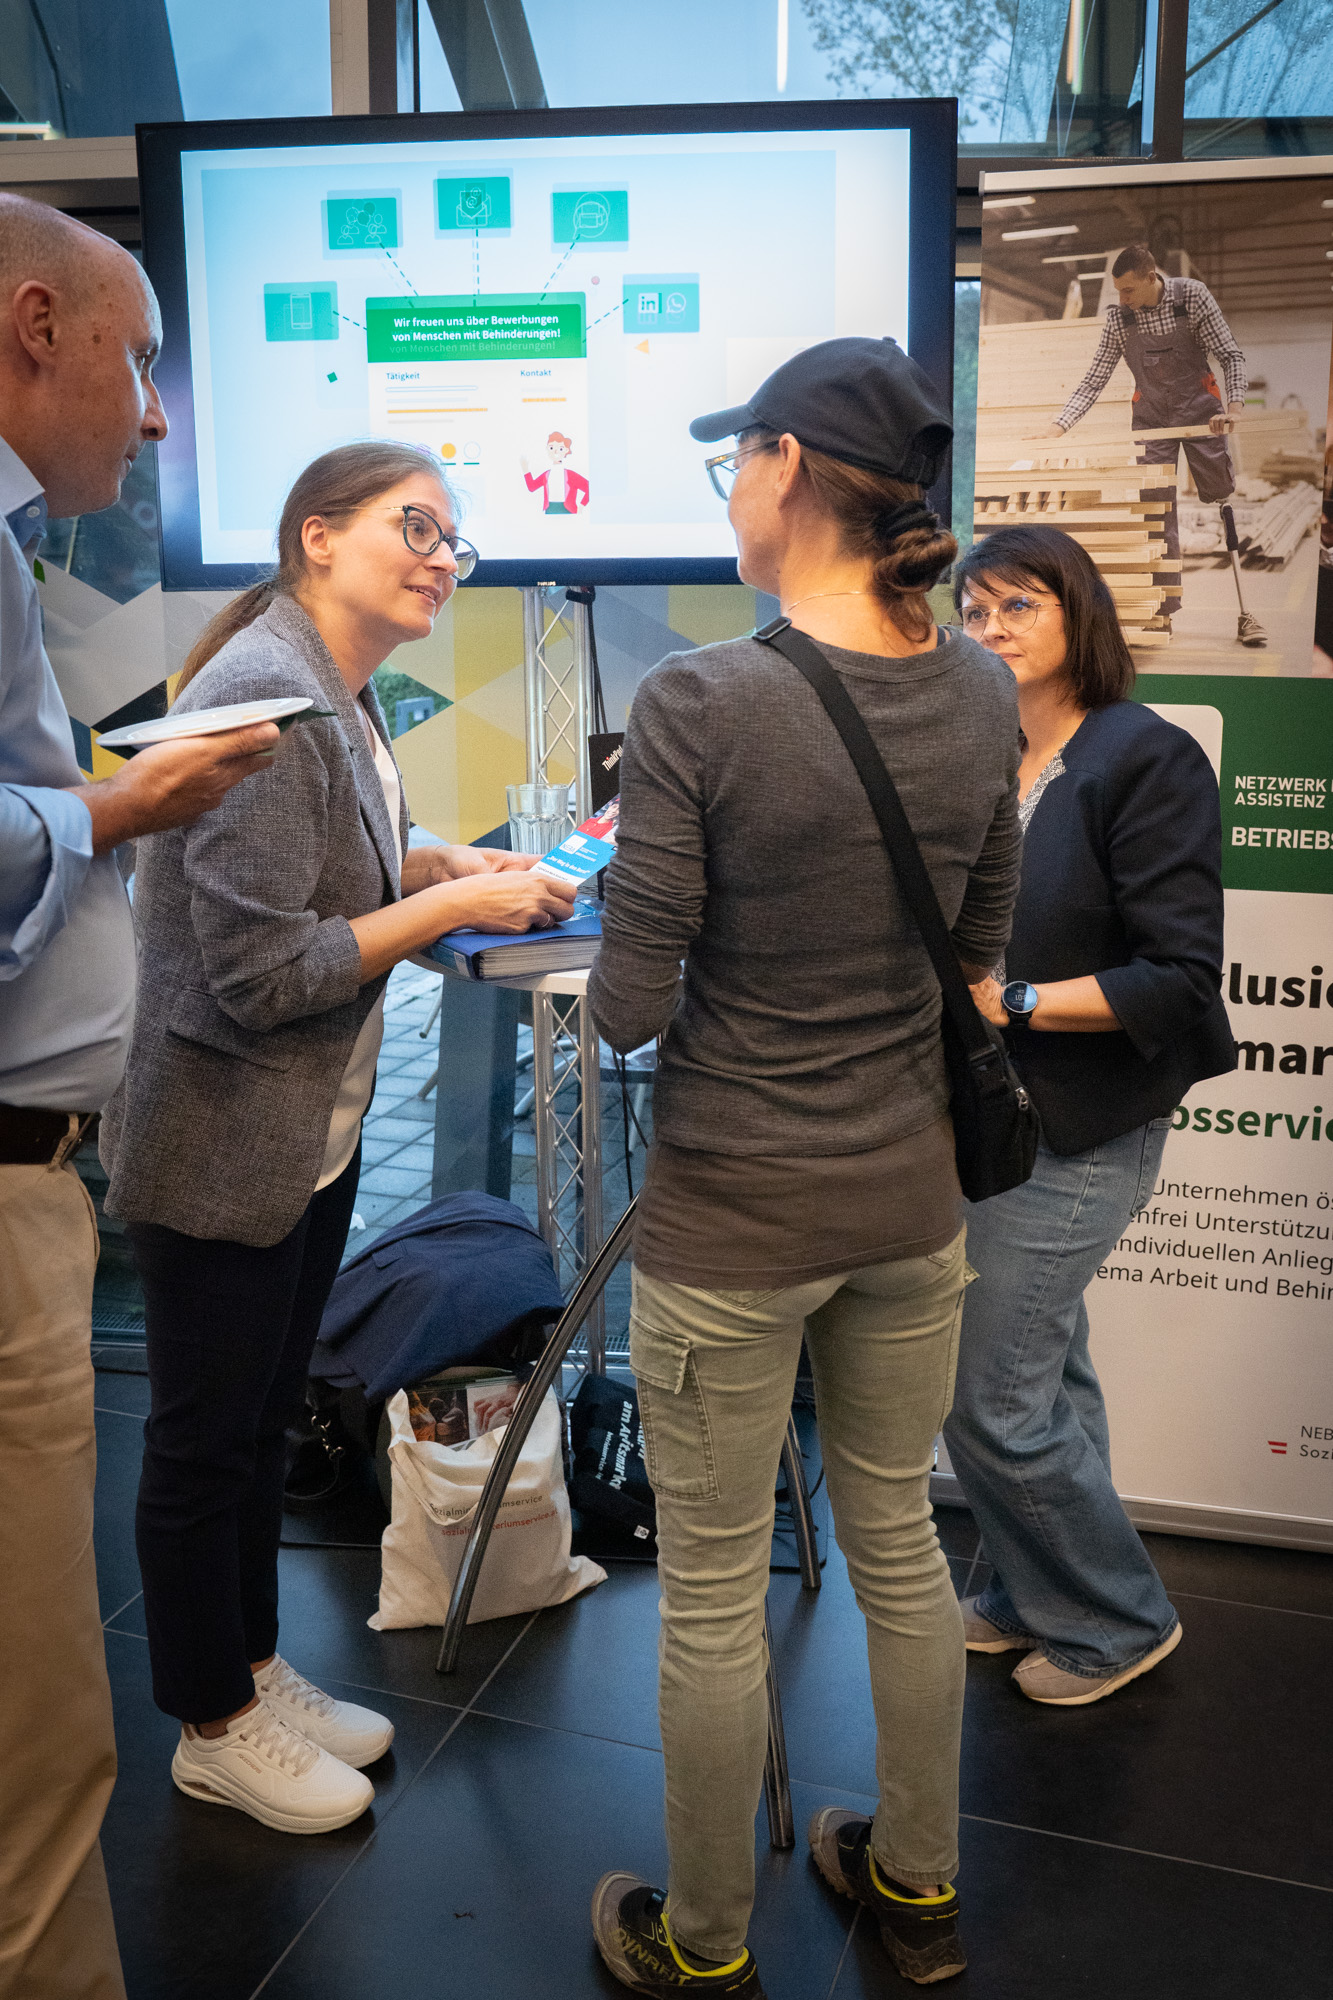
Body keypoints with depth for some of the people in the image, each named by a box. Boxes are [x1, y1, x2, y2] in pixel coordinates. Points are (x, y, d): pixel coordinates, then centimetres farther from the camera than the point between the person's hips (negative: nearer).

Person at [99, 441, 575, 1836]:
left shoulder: (338, 695, 8)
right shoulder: (266, 698, -23)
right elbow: (260, 975, -26)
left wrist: (445, 864, 4)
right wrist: (451, 908, -20)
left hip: (316, 1135, 9)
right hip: (220, 1152, -9)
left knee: (265, 1417, 22)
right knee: (205, 1440, 10)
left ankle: (253, 1671, 41)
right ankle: (213, 1730, 30)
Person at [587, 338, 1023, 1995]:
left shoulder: (698, 705, -20)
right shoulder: (979, 692, -1)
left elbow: (627, 1007, -17)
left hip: (731, 1221, -6)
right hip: (911, 1200, 6)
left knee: (713, 1593, 13)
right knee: (898, 1537, 23)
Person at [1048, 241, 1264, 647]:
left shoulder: (1192, 295, -12)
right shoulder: (1117, 317, -6)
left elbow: (1231, 355, -10)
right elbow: (1094, 381, -1)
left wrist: (1235, 404, -25)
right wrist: (1059, 425, -13)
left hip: (1199, 408, -2)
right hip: (1151, 416, 2)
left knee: (1222, 500, -2)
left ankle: (1244, 611, 1)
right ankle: (1163, 611, 1)